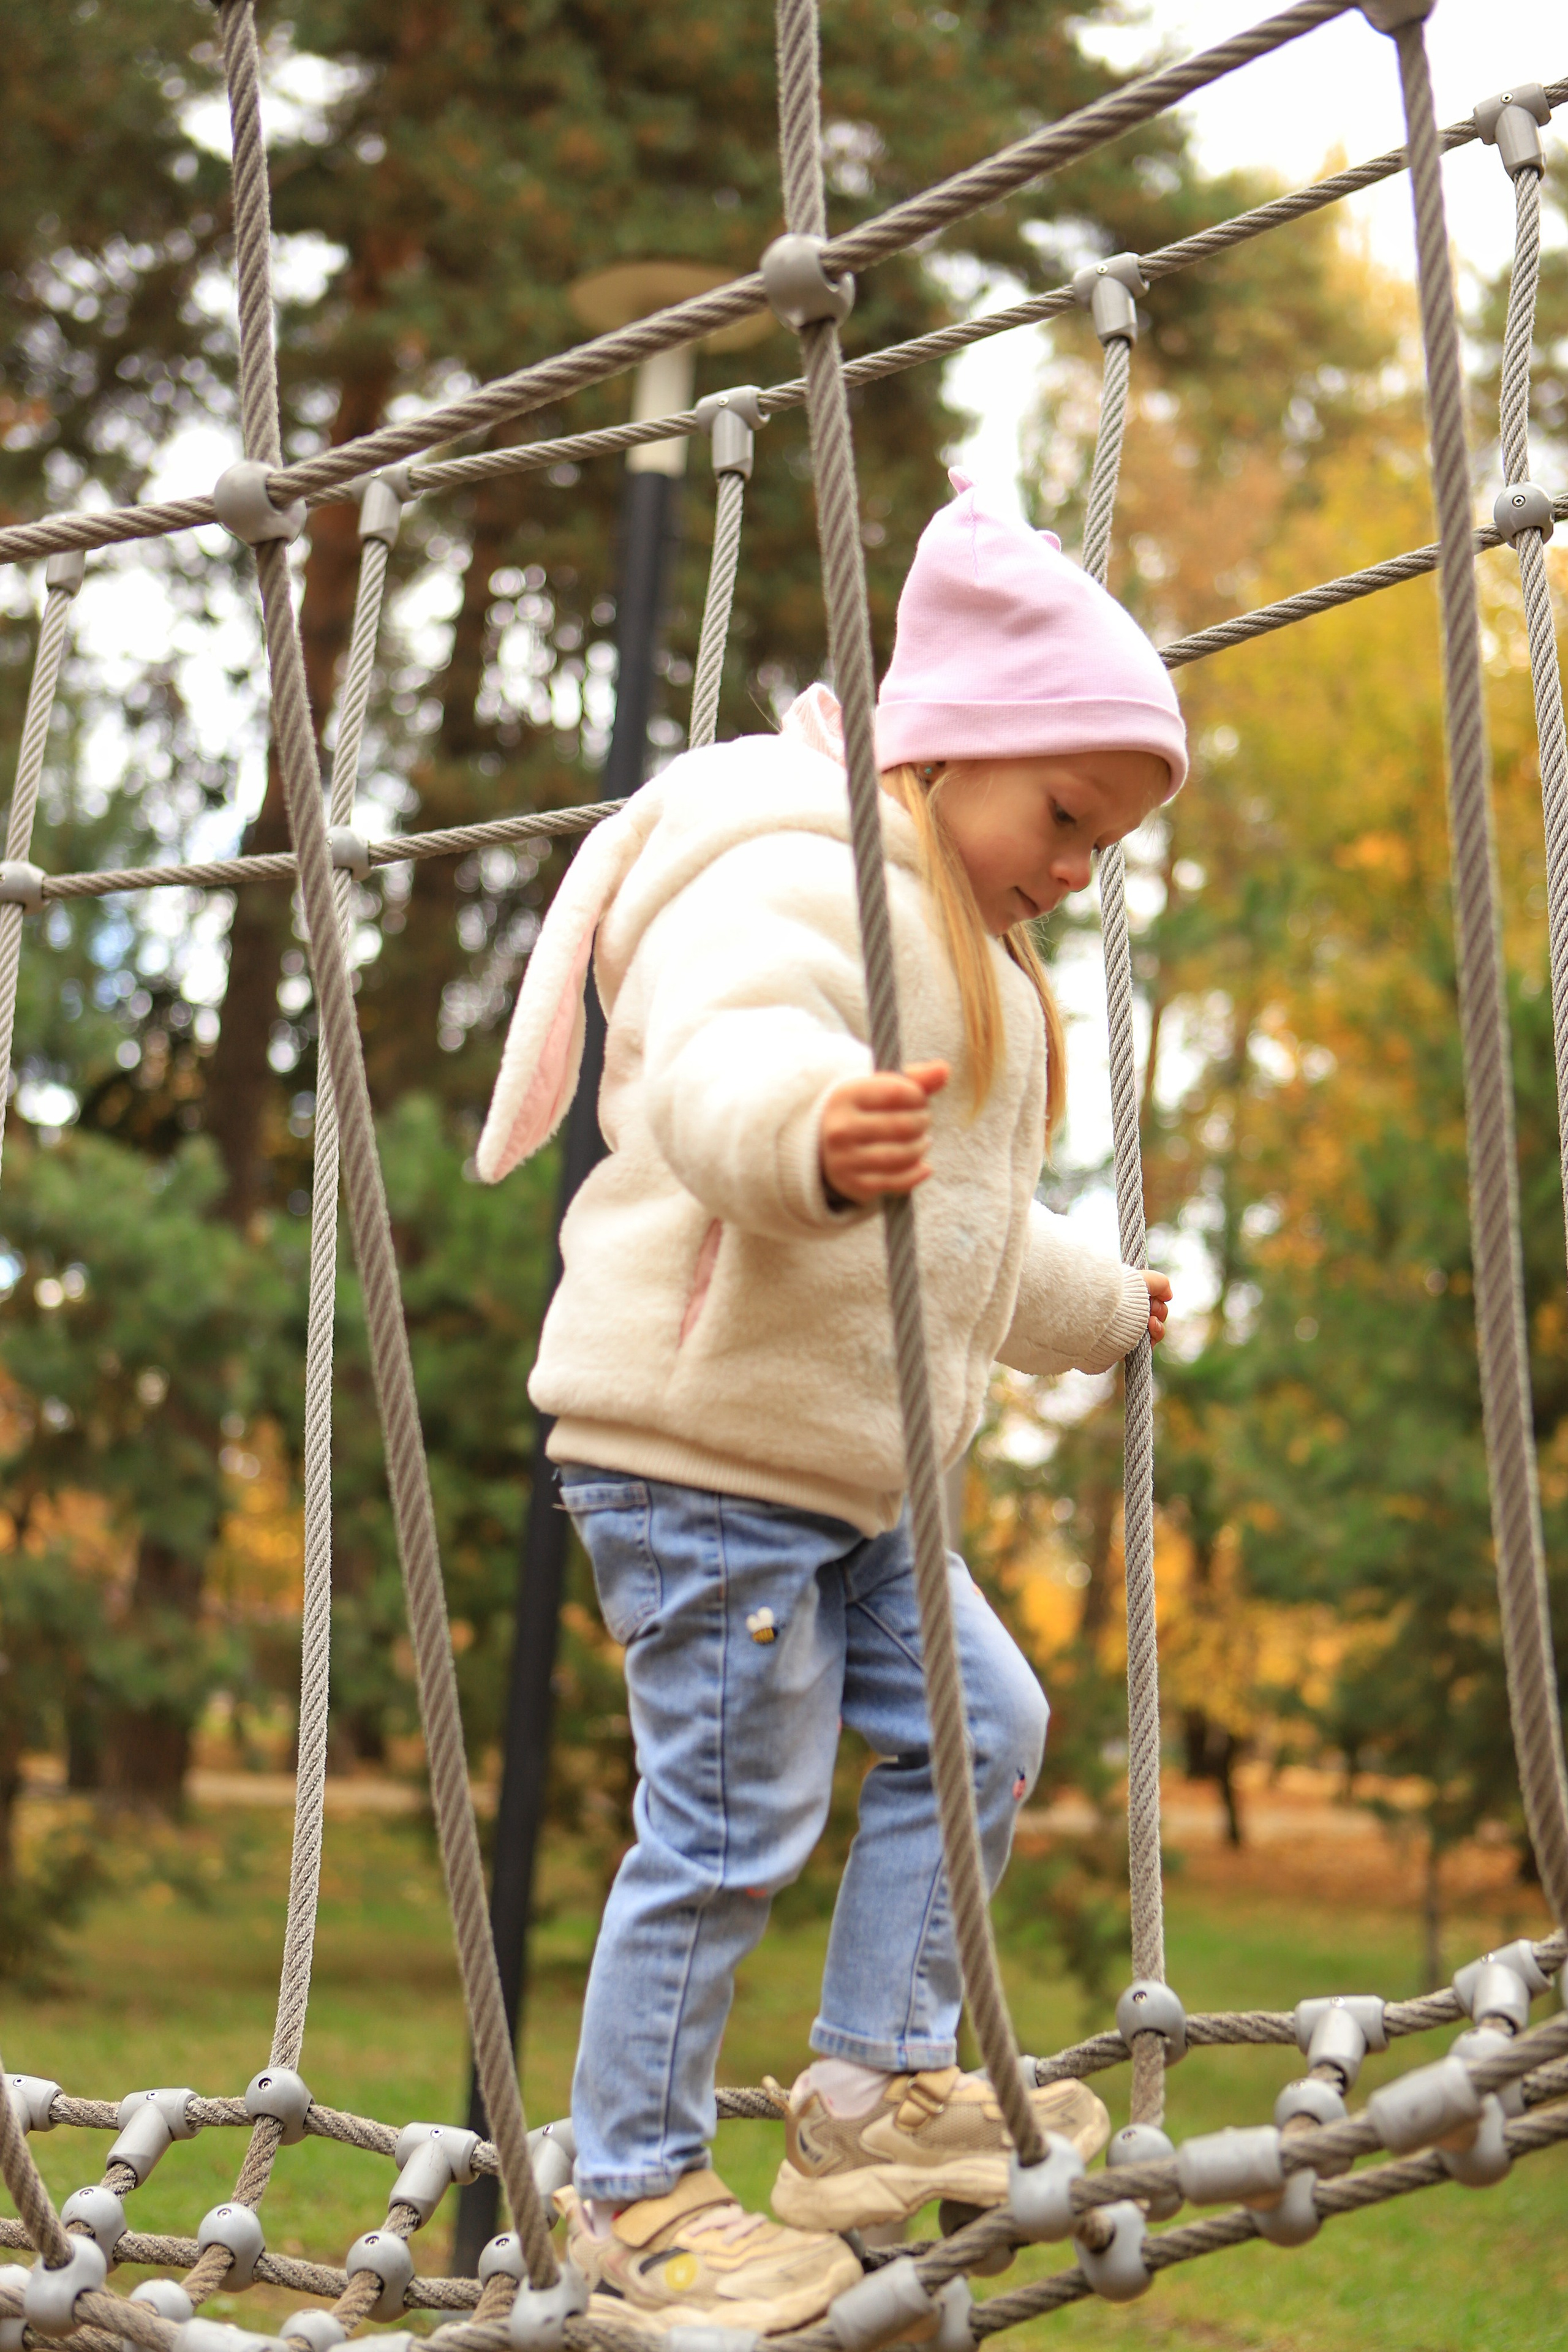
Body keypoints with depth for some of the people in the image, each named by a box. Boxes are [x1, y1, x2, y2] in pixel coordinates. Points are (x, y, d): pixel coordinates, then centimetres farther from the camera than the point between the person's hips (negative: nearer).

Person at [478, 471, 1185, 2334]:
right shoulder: (795, 880, -12)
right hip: (701, 1441, -10)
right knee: (731, 1819, -6)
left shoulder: (967, 952, 23)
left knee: (978, 1727, 8)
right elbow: (718, 1060, -35)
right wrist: (811, 1128, -57)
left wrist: (1103, 1310, 52)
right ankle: (633, 2199, 6)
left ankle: (875, 2089, 16)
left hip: (847, 1478, 10)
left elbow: (977, 1234, 37)